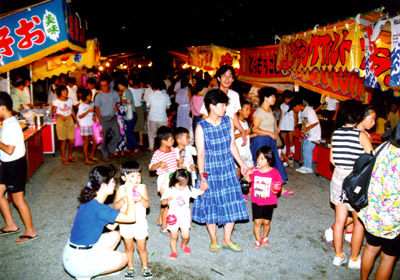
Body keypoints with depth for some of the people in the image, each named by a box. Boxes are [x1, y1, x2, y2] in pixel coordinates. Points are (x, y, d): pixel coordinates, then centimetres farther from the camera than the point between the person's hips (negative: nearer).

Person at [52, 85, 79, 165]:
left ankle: (70, 156, 24)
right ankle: (63, 158, 16)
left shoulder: (70, 100, 6)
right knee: (64, 141, 1)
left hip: (70, 120, 4)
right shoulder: (56, 102, -8)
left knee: (72, 141, 2)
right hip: (61, 121, -4)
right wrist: (60, 115, -22)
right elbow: (53, 113, -4)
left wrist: (76, 121, 12)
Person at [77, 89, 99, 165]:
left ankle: (92, 156, 24)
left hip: (92, 125, 6)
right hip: (85, 126, -6)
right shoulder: (81, 105, -7)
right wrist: (88, 111, -21)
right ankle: (86, 159, 7)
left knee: (95, 142, 5)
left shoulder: (91, 104, 11)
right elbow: (80, 116, -13)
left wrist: (94, 117, 5)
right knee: (86, 142, -1)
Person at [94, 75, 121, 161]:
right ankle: (105, 155, 15)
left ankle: (109, 149, 27)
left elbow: (117, 101, 19)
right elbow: (97, 108, -5)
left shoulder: (114, 93, 3)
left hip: (113, 117, 4)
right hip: (104, 118, -4)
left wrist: (116, 106, -2)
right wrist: (100, 120, -9)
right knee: (104, 138, 1)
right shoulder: (99, 96, -7)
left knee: (117, 136, 5)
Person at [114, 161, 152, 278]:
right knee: (129, 248, 16)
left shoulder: (142, 188, -11)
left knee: (141, 248, 11)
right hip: (126, 224, 0)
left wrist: (141, 199, -34)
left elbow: (147, 204, -15)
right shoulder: (121, 190, -11)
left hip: (140, 223, 0)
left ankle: (145, 267, 31)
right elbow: (116, 206, -14)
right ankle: (130, 268, 35)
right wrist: (123, 199, -31)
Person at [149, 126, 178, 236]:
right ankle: (164, 227, 10)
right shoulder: (157, 154, -17)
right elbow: (151, 168, -16)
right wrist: (159, 164, -33)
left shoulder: (173, 150, 3)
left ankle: (160, 220, 40)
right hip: (164, 180, -7)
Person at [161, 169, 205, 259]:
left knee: (186, 236, 3)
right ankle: (174, 251, 30)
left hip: (185, 216, 2)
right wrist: (167, 200, -36)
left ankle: (184, 245, 37)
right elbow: (162, 202, -15)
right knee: (174, 236, 7)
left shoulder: (188, 190, -4)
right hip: (173, 216, -2)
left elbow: (200, 192, -3)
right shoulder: (169, 191, -12)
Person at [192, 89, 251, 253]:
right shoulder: (201, 127, -13)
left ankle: (227, 239, 25)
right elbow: (200, 153, -12)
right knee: (211, 204, 8)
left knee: (232, 203, 7)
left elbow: (232, 145, 8)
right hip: (210, 170, -4)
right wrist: (202, 176, -15)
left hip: (228, 168, 4)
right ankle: (213, 240, 28)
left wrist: (242, 164, 11)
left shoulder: (228, 121, -1)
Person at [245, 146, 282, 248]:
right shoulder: (255, 170, -3)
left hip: (269, 202, -1)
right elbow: (249, 179, 13)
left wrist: (276, 190, -22)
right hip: (256, 201, 1)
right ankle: (258, 240, 20)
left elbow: (278, 185, -1)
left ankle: (265, 237, 37)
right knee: (257, 221, 3)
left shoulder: (274, 172, -10)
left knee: (266, 222, 11)